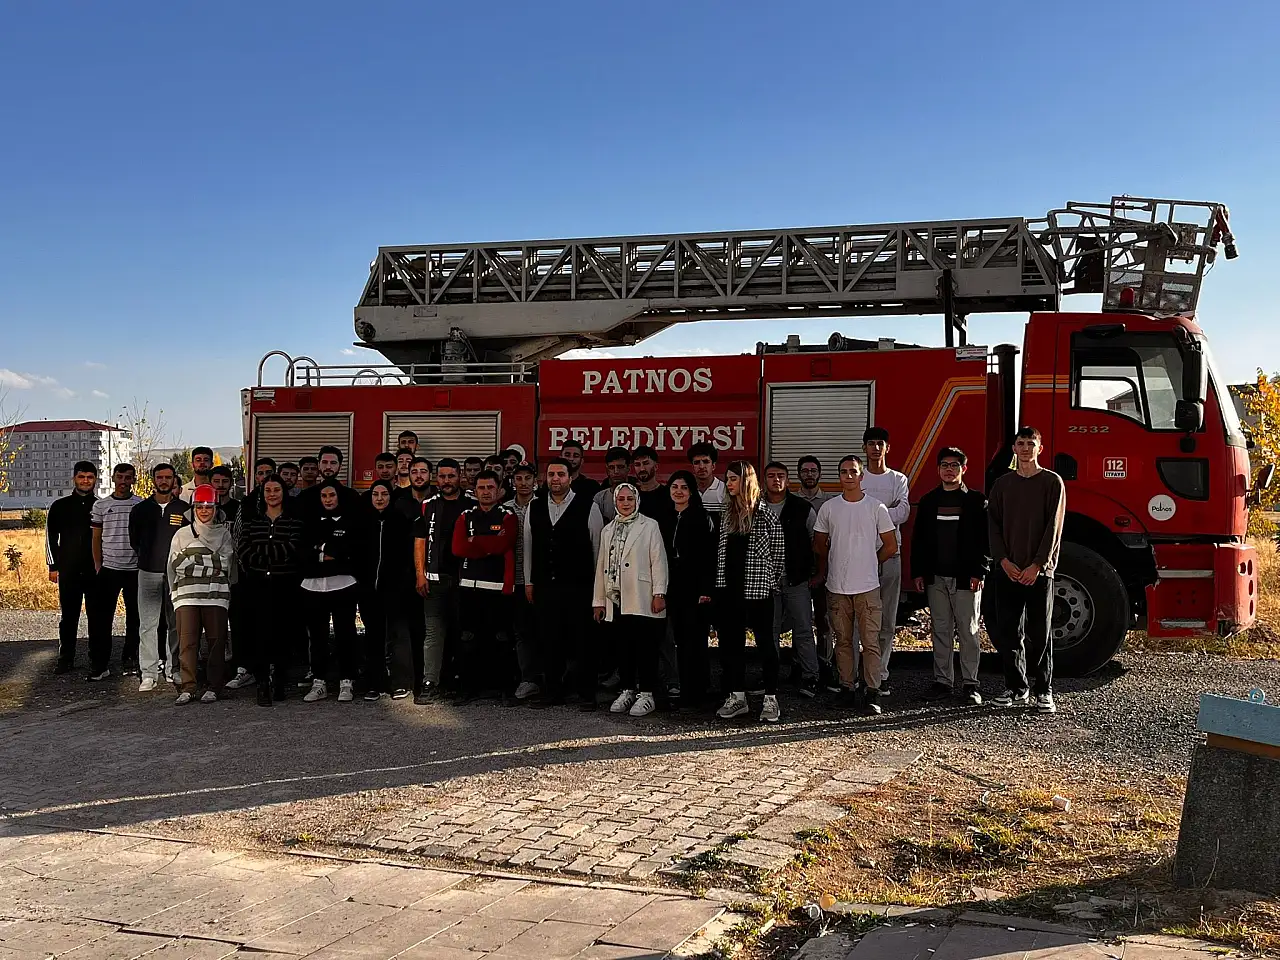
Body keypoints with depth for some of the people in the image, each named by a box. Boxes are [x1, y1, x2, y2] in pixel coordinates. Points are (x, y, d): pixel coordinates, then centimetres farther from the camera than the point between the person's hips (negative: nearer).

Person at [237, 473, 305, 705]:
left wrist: (259, 552, -14)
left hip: (286, 585, -1)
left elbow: (293, 550, -11)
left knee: (284, 634, 1)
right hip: (258, 584, 1)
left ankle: (279, 683, 14)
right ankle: (263, 685, -5)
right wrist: (276, 554, -12)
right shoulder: (250, 520, 11)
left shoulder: (295, 521, 5)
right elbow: (242, 551, -1)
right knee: (260, 634, -7)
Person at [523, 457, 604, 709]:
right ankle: (553, 691, 19)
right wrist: (529, 581, 13)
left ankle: (587, 694, 9)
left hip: (578, 587, -3)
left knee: (582, 641, 0)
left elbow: (598, 547, 1)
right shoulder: (534, 507, 10)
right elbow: (528, 546, 14)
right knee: (548, 641, 8)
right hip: (544, 585, 4)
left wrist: (597, 584, 1)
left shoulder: (588, 507, -2)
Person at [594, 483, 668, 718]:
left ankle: (646, 694, 3)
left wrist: (659, 593, -10)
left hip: (642, 599, -5)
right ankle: (627, 690, 17)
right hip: (616, 599, 5)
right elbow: (602, 565, 19)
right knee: (623, 647, 6)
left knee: (645, 647, -4)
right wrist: (598, 600, 16)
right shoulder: (607, 530, 18)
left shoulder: (650, 526, 3)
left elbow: (658, 560, -2)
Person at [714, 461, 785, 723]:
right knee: (730, 642, 9)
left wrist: (772, 583, -2)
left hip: (757, 589, -6)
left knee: (766, 642, 1)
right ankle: (737, 697, 18)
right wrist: (714, 585, 11)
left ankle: (771, 699, 7)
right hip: (728, 588, 6)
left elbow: (778, 553, -2)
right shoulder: (726, 513, 11)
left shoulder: (765, 515, -5)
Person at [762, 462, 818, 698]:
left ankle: (809, 678, 4)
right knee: (769, 631, 8)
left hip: (797, 580, -2)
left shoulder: (803, 508, 1)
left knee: (803, 630, -1)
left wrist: (813, 571, 2)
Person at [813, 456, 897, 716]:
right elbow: (819, 545, 16)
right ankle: (847, 689, 16)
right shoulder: (828, 508, 5)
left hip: (868, 586, -2)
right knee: (843, 641, 8)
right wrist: (823, 571, 20)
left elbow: (890, 546, 7)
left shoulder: (876, 507, 1)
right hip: (837, 587, 2)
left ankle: (872, 693, -2)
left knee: (871, 641, -4)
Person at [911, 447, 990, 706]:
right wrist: (918, 572, 5)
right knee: (941, 631, 7)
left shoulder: (976, 501, 1)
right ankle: (943, 681, 13)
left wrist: (979, 572, -11)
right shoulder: (928, 501, 11)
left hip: (966, 578, -3)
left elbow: (985, 538, -3)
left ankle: (971, 684, 7)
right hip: (935, 578, 3)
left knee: (968, 631, 1)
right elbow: (918, 539, 11)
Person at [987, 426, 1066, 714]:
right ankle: (1016, 689, 14)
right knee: (1009, 633, 4)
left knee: (1039, 634, -1)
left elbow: (1054, 527, -5)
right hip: (1008, 570, 3)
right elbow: (993, 525, 7)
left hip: (1039, 572, -3)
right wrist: (1004, 561, -7)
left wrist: (1037, 565, -12)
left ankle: (1044, 692, 7)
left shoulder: (1052, 482, 1)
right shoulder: (1002, 484, 12)